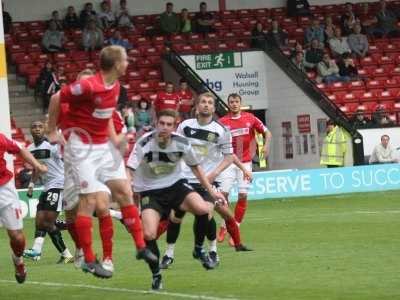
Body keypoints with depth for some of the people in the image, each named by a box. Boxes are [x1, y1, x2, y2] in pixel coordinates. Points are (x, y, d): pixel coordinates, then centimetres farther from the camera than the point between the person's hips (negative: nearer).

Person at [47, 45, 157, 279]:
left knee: (125, 191, 5)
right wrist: (52, 132, -5)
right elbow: (56, 99, -12)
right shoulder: (88, 87, -23)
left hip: (104, 146, 8)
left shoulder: (115, 86, 3)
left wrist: (114, 137, 6)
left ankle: (141, 247, 13)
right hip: (82, 147, -8)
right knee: (89, 200, -8)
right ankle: (89, 260, -1)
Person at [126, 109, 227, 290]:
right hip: (150, 192, -2)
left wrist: (211, 191, 9)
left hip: (175, 185, 2)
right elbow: (129, 171, -26)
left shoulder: (182, 144, -11)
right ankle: (156, 275, 2)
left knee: (202, 209, -26)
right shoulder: (144, 144, -20)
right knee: (148, 234, -23)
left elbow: (195, 167, 7)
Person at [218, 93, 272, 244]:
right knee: (224, 192, -11)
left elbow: (267, 133, 10)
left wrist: (266, 145, -7)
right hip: (229, 162, -1)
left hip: (245, 162, 1)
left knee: (243, 195, -4)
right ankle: (224, 226, 8)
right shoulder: (222, 122, -1)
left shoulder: (250, 118, 2)